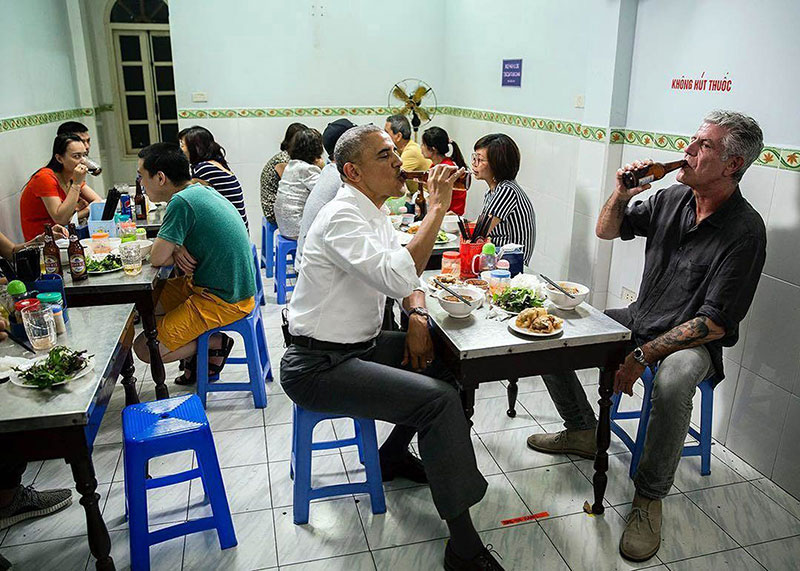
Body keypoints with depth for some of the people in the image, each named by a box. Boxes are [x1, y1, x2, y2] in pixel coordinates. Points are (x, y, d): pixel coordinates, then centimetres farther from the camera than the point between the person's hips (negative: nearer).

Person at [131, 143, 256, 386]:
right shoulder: (201, 190, 6)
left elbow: (157, 258, -20)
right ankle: (197, 353, 20)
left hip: (222, 302, -10)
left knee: (145, 349, -8)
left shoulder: (182, 202, -22)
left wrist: (175, 250, 1)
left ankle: (216, 343, 7)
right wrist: (178, 249, -5)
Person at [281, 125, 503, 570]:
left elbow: (407, 272, 18)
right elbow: (398, 278, -35)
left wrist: (417, 315, -2)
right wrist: (438, 207, -28)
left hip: (359, 345, 10)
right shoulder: (342, 218, -21)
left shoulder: (375, 214, 10)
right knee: (441, 400, -20)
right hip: (318, 366, -10)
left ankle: (394, 454, 28)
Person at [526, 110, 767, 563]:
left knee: (673, 381, -40)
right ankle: (584, 431, 14)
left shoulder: (745, 231, -19)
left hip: (695, 342, -7)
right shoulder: (673, 198, 0)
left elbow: (715, 323, -21)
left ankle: (649, 496, -15)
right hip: (640, 320, 7)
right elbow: (607, 231, 12)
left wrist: (643, 356, -25)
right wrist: (622, 194, -9)